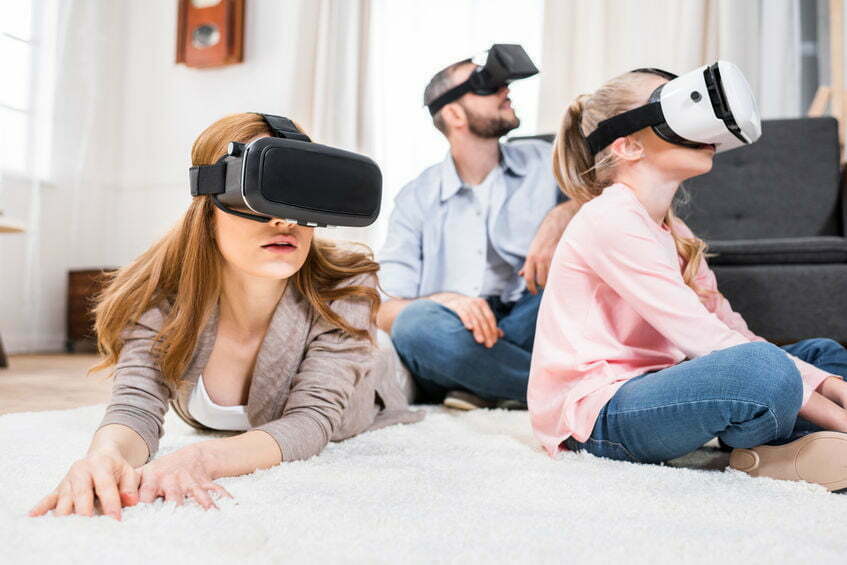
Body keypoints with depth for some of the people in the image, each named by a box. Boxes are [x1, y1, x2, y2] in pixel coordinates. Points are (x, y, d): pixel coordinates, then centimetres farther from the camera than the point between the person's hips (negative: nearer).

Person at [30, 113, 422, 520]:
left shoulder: (345, 291, -43)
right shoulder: (161, 295, -37)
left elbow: (310, 419, -46)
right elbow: (136, 407, -43)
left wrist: (201, 459, -67)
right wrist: (107, 456, -70)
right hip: (223, 436, 1)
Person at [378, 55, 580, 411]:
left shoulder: (542, 161, 11)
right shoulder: (417, 199, 7)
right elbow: (386, 311, -1)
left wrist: (560, 218, -20)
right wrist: (443, 300, -22)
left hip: (526, 331, 1)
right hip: (455, 343, 0)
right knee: (418, 322, -34)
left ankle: (490, 391, -20)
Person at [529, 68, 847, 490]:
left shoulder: (670, 230, 14)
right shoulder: (611, 219, -16)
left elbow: (729, 327, 6)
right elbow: (703, 339, -21)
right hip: (593, 415, -10)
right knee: (764, 367, -32)